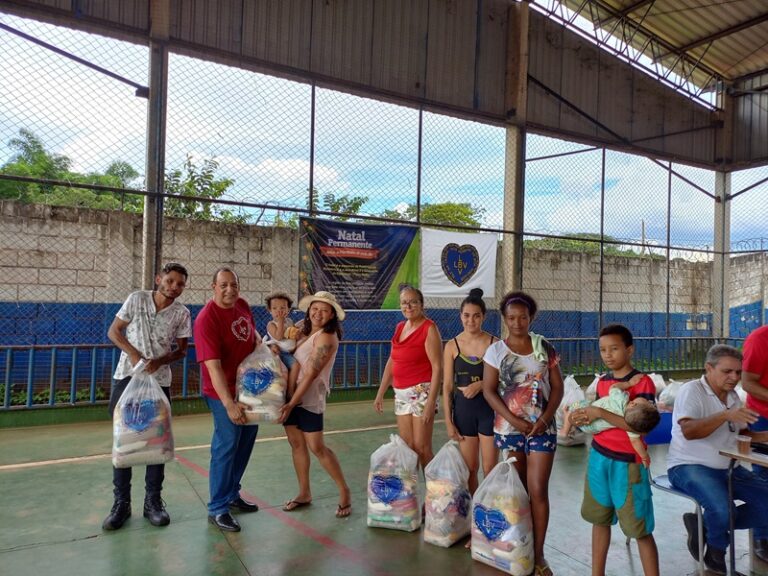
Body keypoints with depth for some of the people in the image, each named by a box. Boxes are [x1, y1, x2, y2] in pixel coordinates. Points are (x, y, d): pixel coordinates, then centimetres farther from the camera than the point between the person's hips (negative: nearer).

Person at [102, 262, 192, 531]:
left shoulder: (182, 313, -3)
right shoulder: (136, 299, -4)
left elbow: (182, 349, 4)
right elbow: (113, 331, 1)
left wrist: (159, 361, -15)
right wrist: (134, 354, -13)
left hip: (159, 381, 1)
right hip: (127, 377, 0)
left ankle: (153, 500, 18)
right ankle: (121, 502, 16)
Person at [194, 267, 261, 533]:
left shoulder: (242, 305, -2)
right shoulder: (207, 319, -25)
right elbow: (213, 366, -29)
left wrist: (260, 341, 0)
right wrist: (229, 404, -33)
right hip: (224, 392, -8)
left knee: (247, 439, 17)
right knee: (226, 446, -4)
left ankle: (232, 494, 35)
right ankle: (217, 509, 11)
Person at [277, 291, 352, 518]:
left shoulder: (326, 338, -15)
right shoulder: (304, 331, 10)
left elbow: (310, 374, -18)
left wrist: (292, 404, -18)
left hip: (309, 399, -7)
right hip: (291, 395, 7)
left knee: (316, 447, -4)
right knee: (296, 444, 12)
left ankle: (344, 491, 12)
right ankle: (304, 493, 25)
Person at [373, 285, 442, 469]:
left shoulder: (429, 328, -10)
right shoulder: (400, 327, 11)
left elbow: (437, 368, -15)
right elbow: (391, 362, 17)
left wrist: (431, 403, -19)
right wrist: (380, 393, 16)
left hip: (421, 392, -7)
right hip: (401, 394, 7)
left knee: (421, 447, -3)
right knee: (406, 446, 12)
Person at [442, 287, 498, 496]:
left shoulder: (494, 343, -4)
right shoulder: (452, 346, 0)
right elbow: (447, 387, 2)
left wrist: (481, 384, -17)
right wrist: (448, 421, 0)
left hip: (489, 407, -1)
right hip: (463, 408, 2)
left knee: (490, 469, 3)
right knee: (469, 468, 12)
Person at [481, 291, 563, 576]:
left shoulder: (544, 348, 1)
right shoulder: (495, 350, -2)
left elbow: (557, 387, 2)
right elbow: (489, 391, -4)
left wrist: (544, 419, -11)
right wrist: (513, 419, -14)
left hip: (542, 427, 0)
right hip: (509, 428, 0)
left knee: (538, 490, -3)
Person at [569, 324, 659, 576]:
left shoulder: (642, 382, -12)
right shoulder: (602, 381, 7)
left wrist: (600, 413, -24)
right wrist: (584, 419, -6)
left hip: (627, 462, -6)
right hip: (599, 457, 6)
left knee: (639, 529, 2)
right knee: (599, 519, 16)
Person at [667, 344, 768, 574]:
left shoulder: (733, 396, 12)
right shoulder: (691, 390, -12)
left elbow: (740, 432, 20)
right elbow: (688, 431, -27)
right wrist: (725, 415, -38)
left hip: (728, 468, 8)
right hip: (689, 466, -8)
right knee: (723, 508, -32)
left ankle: (704, 526, 0)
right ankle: (716, 553, 3)